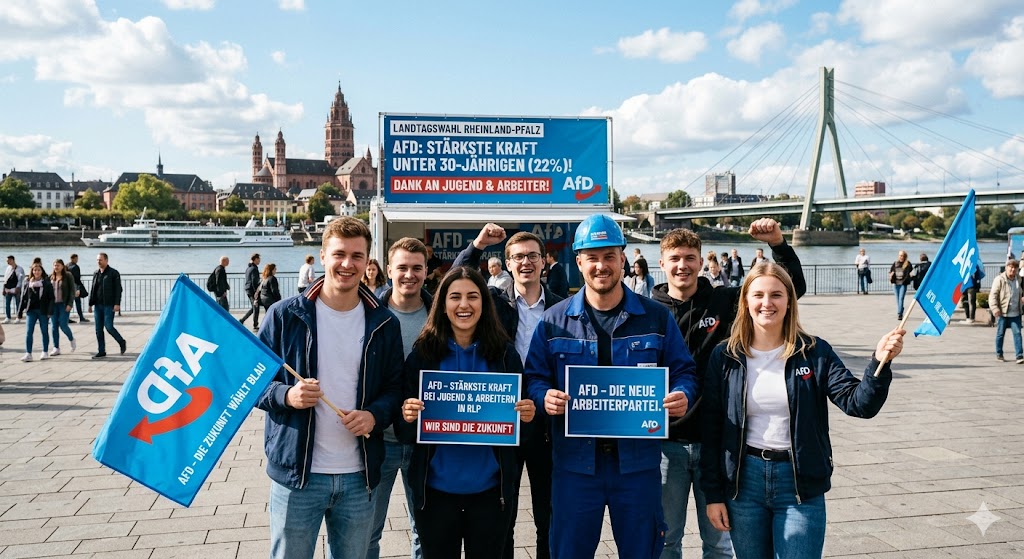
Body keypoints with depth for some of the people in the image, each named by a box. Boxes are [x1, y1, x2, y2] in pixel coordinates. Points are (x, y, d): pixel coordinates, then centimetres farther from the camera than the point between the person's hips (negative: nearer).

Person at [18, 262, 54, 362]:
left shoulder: (47, 283, -2)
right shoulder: (27, 283, 5)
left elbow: (51, 298, -4)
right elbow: (23, 298, 9)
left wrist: (50, 311, -13)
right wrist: (20, 311, 7)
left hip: (43, 311, -2)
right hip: (31, 311, 2)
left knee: (44, 332, 8)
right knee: (28, 332, -4)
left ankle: (45, 352, 21)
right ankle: (28, 354, -3)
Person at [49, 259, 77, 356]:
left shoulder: (68, 276, -3)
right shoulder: (51, 277, 9)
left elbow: (72, 290, -5)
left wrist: (69, 304, -13)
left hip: (64, 304, -4)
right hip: (53, 304, 4)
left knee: (63, 325, -9)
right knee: (54, 327, 4)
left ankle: (71, 339, 20)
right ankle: (56, 348, 10)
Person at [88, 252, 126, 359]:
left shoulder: (113, 273, -4)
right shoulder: (96, 273, 13)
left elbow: (118, 289, -8)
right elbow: (92, 289, 16)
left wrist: (117, 304, -15)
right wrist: (90, 304, 12)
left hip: (109, 305, -6)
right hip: (98, 305, 6)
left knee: (108, 326, -10)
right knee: (98, 329, 5)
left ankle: (122, 342, 14)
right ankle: (101, 351, 11)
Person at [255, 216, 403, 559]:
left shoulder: (384, 324, 3)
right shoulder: (285, 315, -4)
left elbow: (395, 387, 8)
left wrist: (375, 415, -13)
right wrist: (286, 396, -20)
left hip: (358, 476, 2)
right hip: (296, 472, -2)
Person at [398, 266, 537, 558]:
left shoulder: (504, 353, -2)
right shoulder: (423, 353, -4)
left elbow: (521, 414, 5)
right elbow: (406, 432, 0)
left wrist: (527, 416, -16)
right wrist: (408, 417, -21)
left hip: (490, 488, 1)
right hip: (436, 488, 0)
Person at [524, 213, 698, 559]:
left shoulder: (656, 317, 2)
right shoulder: (554, 321, 2)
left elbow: (683, 372, 5)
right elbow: (534, 377, 5)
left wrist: (683, 396, -16)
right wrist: (545, 397, -17)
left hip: (638, 461, 0)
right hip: (575, 461, 0)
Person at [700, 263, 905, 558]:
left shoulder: (815, 352, -2)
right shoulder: (725, 357, -1)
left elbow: (858, 403, -11)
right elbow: (712, 430, 1)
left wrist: (880, 362, -28)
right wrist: (713, 494, 0)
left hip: (801, 483, -1)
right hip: (744, 481, 1)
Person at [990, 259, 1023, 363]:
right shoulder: (999, 279, -9)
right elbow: (993, 295, -12)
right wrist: (995, 308, -21)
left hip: (1015, 313, 4)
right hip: (1002, 312, -4)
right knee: (1000, 334, 6)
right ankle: (999, 354, 20)